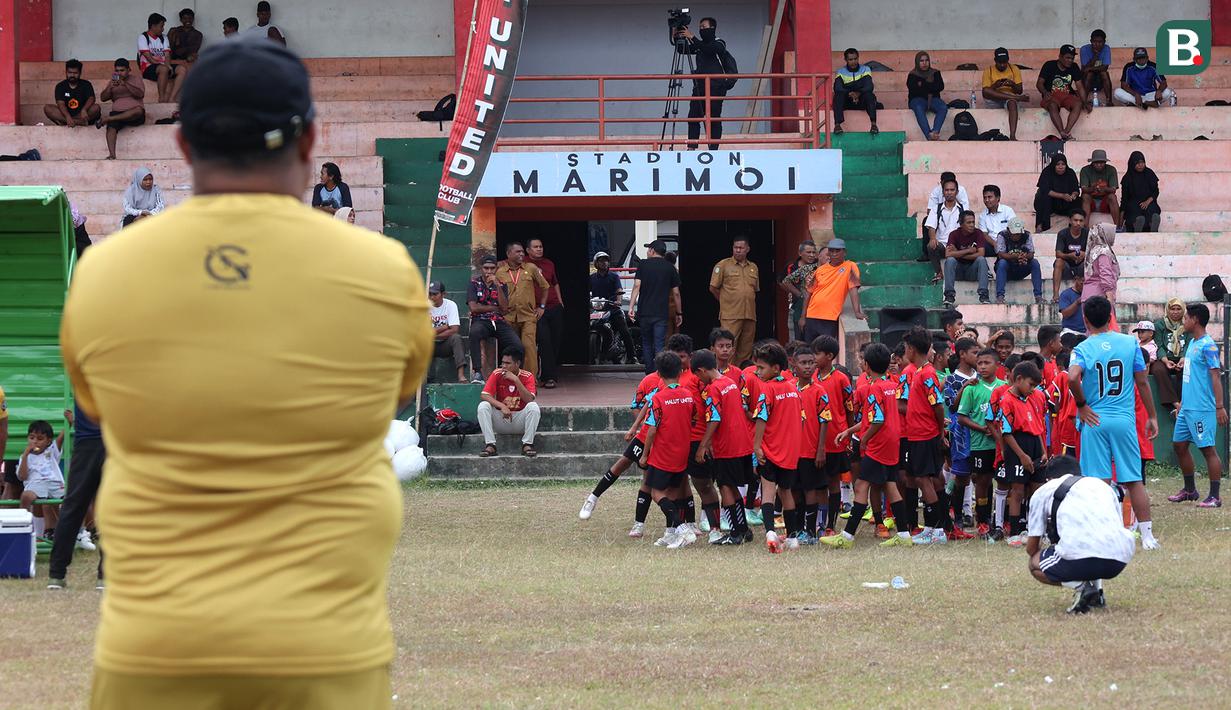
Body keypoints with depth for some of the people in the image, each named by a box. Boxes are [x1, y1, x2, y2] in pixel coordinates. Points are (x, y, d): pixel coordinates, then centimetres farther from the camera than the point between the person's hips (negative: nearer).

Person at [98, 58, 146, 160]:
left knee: (139, 110, -38)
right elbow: (103, 97, 11)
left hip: (134, 115, -2)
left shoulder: (136, 80, 13)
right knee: (111, 126, -31)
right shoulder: (113, 82, 22)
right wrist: (110, 87, -8)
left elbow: (140, 94, -6)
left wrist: (125, 84, -17)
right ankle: (112, 154, -46)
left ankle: (108, 118, -35)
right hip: (117, 112, 2)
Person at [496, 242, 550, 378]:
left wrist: (542, 306, 14)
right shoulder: (500, 273, 6)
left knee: (529, 346, -12)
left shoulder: (531, 269, 6)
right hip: (509, 317, 1)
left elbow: (544, 287, 17)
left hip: (528, 316, -1)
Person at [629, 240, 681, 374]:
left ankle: (649, 374, 17)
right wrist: (679, 313, 14)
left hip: (644, 312, 0)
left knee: (647, 344, 13)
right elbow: (676, 293, 5)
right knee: (659, 344, -4)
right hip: (662, 313, 0)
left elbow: (637, 286, -7)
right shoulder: (670, 267, 5)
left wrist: (631, 306, -9)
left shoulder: (643, 264, 3)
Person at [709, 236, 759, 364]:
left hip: (750, 315, 5)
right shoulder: (723, 265, 0)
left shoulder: (753, 268, 15)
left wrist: (746, 302, 14)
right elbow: (713, 288, 2)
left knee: (746, 350, 6)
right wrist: (726, 302, 7)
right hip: (730, 315, -5)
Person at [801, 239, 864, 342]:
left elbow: (853, 289, -11)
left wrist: (857, 312, -21)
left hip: (830, 319, -4)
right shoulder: (821, 270, 9)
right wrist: (803, 317, 11)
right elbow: (809, 294, 14)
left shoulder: (850, 267, -2)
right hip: (812, 317, 5)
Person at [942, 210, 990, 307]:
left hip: (973, 270, 0)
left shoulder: (978, 233, -6)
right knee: (950, 260, -29)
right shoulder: (954, 234, -7)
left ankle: (983, 295, -33)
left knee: (981, 260, -28)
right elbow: (948, 254, -21)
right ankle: (949, 295, -32)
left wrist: (959, 254, -17)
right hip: (958, 270, 0)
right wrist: (969, 250, -18)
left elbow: (981, 254, -18)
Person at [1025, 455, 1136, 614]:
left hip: (1078, 558, -4)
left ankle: (1079, 586, 0)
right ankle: (1096, 591, 21)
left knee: (1034, 565, 27)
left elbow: (1031, 548, 24)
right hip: (1118, 561, 4)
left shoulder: (1043, 492, 20)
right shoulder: (1104, 486, 30)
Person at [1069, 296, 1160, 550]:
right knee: (1134, 481, 7)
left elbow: (1073, 378, -24)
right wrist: (1152, 416, 14)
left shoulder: (1082, 349, -4)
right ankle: (1147, 535, 8)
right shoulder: (1130, 343, 2)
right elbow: (1142, 383, 5)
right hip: (1125, 420, 2)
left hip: (1094, 421, -2)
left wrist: (1081, 405, -8)